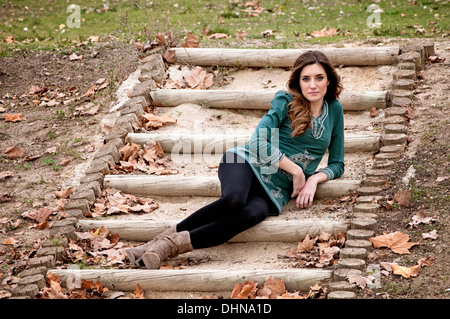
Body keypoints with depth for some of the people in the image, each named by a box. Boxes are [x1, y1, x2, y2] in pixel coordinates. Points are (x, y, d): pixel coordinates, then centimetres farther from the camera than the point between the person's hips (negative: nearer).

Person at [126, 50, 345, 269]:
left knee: (252, 214, -36)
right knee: (233, 200, -40)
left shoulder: (334, 110, 13)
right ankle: (168, 236, -29)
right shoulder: (286, 101, 2)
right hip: (248, 163, -2)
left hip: (277, 190, 2)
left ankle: (171, 245, -38)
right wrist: (296, 170, -11)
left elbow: (337, 164, 18)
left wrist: (314, 179, -2)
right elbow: (259, 142, -9)